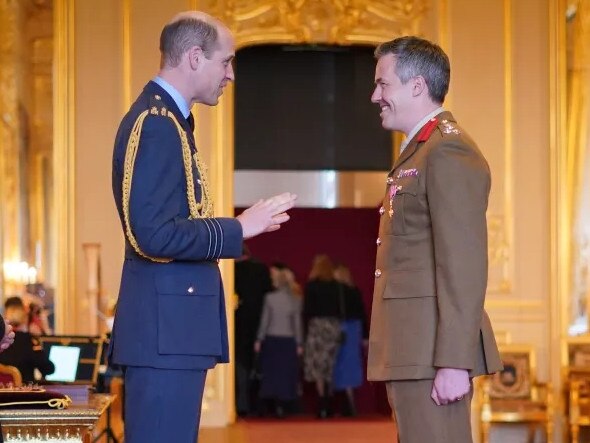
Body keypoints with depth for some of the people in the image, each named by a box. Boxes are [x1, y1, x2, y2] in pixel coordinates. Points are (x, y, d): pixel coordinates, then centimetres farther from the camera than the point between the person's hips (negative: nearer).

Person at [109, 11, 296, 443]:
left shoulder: (168, 120, 17)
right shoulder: (156, 124, -14)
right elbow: (152, 234, -21)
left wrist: (239, 226, 14)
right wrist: (238, 228, -15)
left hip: (171, 326, 10)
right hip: (165, 329, -10)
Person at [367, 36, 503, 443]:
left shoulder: (448, 151, -12)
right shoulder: (420, 150, 20)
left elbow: (464, 266, -19)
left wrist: (454, 361, -22)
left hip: (435, 349, -10)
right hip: (414, 350, 10)